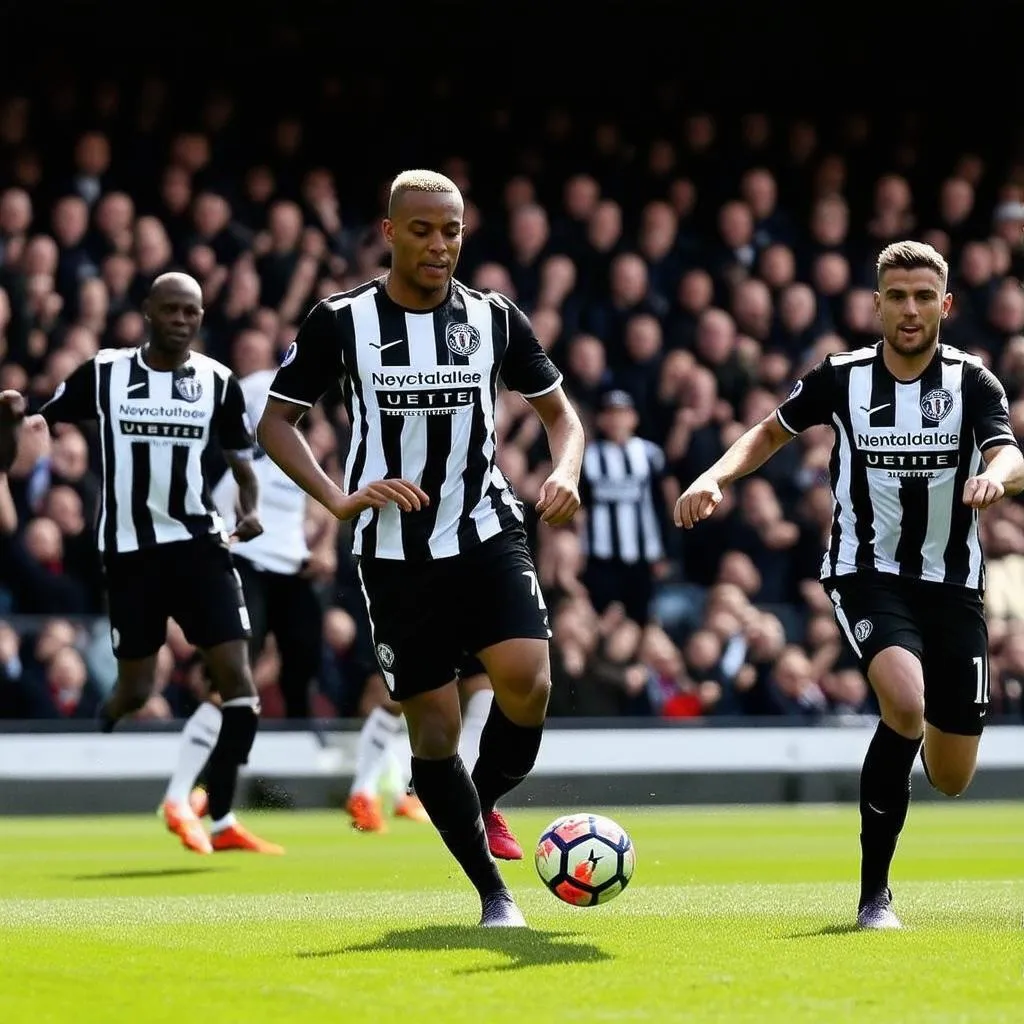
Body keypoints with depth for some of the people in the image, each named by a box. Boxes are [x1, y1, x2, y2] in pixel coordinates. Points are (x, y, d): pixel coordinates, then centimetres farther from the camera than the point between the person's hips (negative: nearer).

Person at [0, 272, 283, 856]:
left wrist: (251, 511, -7)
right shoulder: (103, 374, 0)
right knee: (135, 693, 1)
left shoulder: (219, 383, 4)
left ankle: (221, 820, -3)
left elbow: (242, 462, 13)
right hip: (129, 550, -1)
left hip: (198, 544, 1)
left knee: (239, 684, -10)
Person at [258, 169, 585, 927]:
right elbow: (276, 423, 3)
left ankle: (484, 804, 8)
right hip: (396, 552, -1)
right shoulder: (340, 322, -3)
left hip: (488, 532, 1)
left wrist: (566, 473, -10)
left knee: (527, 680, -22)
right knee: (433, 723, 0)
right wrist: (340, 499, -12)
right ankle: (494, 894, 14)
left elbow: (560, 413, 12)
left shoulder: (494, 318, 2)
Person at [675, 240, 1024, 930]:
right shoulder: (841, 379, -4)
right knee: (906, 706, -31)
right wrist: (714, 478, -6)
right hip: (867, 574, -2)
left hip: (952, 583, 2)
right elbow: (771, 433, 12)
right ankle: (874, 893, -19)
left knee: (951, 779, 5)